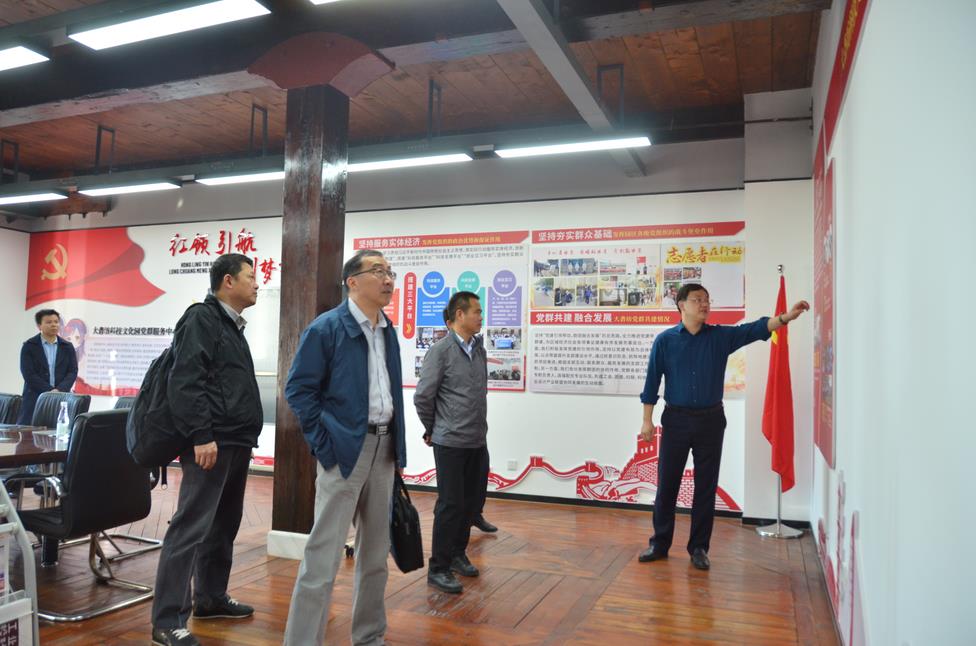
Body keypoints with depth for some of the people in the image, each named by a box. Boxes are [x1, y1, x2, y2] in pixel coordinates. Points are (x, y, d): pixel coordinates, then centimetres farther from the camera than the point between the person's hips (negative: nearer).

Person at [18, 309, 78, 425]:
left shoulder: (67, 347, 12)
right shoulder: (29, 346, 4)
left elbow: (73, 372, 3)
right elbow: (29, 374, -6)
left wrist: (59, 390, -15)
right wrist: (50, 391, -14)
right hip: (35, 399, -2)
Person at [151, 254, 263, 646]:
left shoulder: (232, 325, 20)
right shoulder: (202, 319, -9)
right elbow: (185, 383, -19)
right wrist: (201, 436, -24)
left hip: (237, 443, 10)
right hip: (211, 443, -10)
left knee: (224, 525, 16)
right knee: (191, 528, -7)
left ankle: (210, 598, 29)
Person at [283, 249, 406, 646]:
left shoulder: (388, 332, 11)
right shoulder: (326, 327, -9)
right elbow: (298, 388, -11)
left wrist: (398, 449, 12)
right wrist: (325, 444, -14)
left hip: (383, 447, 7)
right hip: (345, 448, -7)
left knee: (376, 551, 16)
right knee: (325, 553, -3)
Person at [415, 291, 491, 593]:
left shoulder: (479, 350, 8)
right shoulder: (441, 351, -13)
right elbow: (422, 397, -10)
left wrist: (477, 427, 14)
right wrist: (432, 430, 1)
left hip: (478, 442, 7)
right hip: (451, 443, -6)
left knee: (472, 502, 15)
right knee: (451, 505, 0)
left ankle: (457, 553, 33)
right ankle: (438, 568, 14)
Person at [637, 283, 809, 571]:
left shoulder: (721, 337, 3)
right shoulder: (665, 340, -1)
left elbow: (754, 329, -10)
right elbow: (652, 381, 0)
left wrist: (787, 316, -26)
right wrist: (647, 420, -1)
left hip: (711, 420, 1)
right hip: (676, 419, -1)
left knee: (706, 486, 7)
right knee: (667, 484, 5)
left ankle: (699, 547, 19)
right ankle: (660, 543, 19)